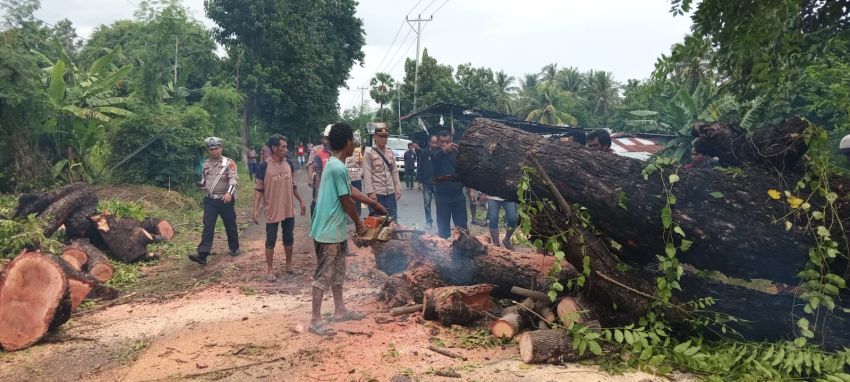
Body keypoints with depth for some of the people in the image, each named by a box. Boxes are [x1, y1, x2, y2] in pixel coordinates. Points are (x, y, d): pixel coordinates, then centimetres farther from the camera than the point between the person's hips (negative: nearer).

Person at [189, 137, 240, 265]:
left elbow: (233, 179, -17)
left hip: (225, 200, -3)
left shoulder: (228, 162, -6)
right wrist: (201, 184, -3)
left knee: (230, 225, 11)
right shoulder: (206, 163, 9)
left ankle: (234, 248, 30)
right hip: (210, 200, 3)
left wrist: (229, 193, -34)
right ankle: (202, 255, -9)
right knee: (208, 227, -3)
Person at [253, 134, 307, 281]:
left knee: (289, 238, 15)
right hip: (272, 211, -5)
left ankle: (289, 265, 30)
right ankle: (270, 271, 13)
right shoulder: (264, 166, -14)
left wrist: (301, 201, 15)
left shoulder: (288, 164, 2)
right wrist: (256, 209, -16)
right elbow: (258, 189, -9)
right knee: (271, 240, 4)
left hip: (288, 210, 5)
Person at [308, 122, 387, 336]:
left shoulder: (334, 165, 11)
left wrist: (373, 203, 30)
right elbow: (346, 201, -17)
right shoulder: (338, 168, -21)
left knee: (338, 271, 19)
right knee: (324, 275, -4)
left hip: (336, 230, 10)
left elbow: (350, 191, 23)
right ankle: (315, 320, 2)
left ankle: (339, 310, 31)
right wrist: (359, 224, -3)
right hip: (329, 231, -10)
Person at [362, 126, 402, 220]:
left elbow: (395, 171, 13)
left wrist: (398, 188, 7)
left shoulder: (390, 152, 11)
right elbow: (367, 174, -10)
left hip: (390, 192, 5)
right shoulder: (369, 153, -6)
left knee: (393, 219, 10)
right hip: (376, 192, -5)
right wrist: (370, 192, -15)